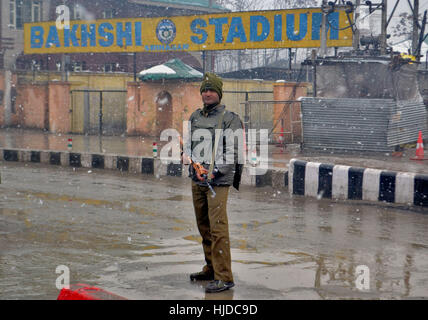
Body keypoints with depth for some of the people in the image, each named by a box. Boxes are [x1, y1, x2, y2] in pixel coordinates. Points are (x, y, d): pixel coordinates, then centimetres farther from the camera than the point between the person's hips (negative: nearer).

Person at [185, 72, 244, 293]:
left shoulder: (230, 119, -5)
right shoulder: (195, 117, 13)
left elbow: (233, 152, -10)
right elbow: (189, 146, 15)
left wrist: (214, 171, -18)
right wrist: (195, 168, -2)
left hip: (218, 181, -7)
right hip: (197, 180, 7)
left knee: (218, 228, -12)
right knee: (203, 226, 13)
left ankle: (224, 277, -11)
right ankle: (211, 268, 26)